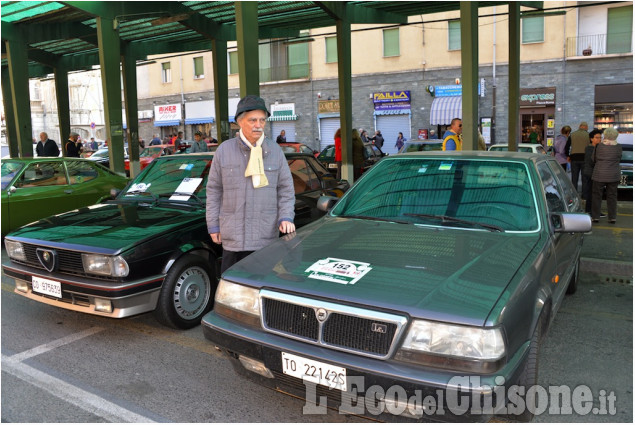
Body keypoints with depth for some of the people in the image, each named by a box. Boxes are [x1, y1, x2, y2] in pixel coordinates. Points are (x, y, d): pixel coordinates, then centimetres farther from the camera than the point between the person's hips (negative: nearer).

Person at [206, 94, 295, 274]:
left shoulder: (275, 150, 5)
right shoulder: (224, 150, 2)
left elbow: (286, 188, 8)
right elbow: (214, 190, 7)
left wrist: (286, 217, -5)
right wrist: (213, 225, 4)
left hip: (266, 236, 1)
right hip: (233, 236, 0)